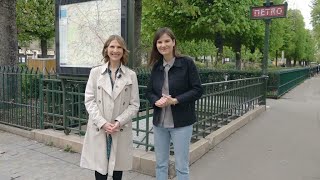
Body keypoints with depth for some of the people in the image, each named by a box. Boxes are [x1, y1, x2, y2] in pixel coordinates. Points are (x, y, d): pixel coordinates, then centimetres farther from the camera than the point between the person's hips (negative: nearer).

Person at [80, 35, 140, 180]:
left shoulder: (131, 75, 3)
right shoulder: (95, 72, 3)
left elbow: (134, 104, 0)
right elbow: (89, 100, -2)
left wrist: (119, 122, -13)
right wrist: (102, 123, -13)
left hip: (121, 130, 0)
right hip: (99, 129, 0)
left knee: (118, 168, 11)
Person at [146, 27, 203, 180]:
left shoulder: (186, 63, -8)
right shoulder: (156, 67, 7)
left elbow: (198, 90, -10)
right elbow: (149, 91, 9)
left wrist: (175, 101, -20)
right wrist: (156, 101, -13)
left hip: (181, 122, -4)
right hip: (159, 122, 5)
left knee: (181, 166, 7)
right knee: (160, 164, 16)